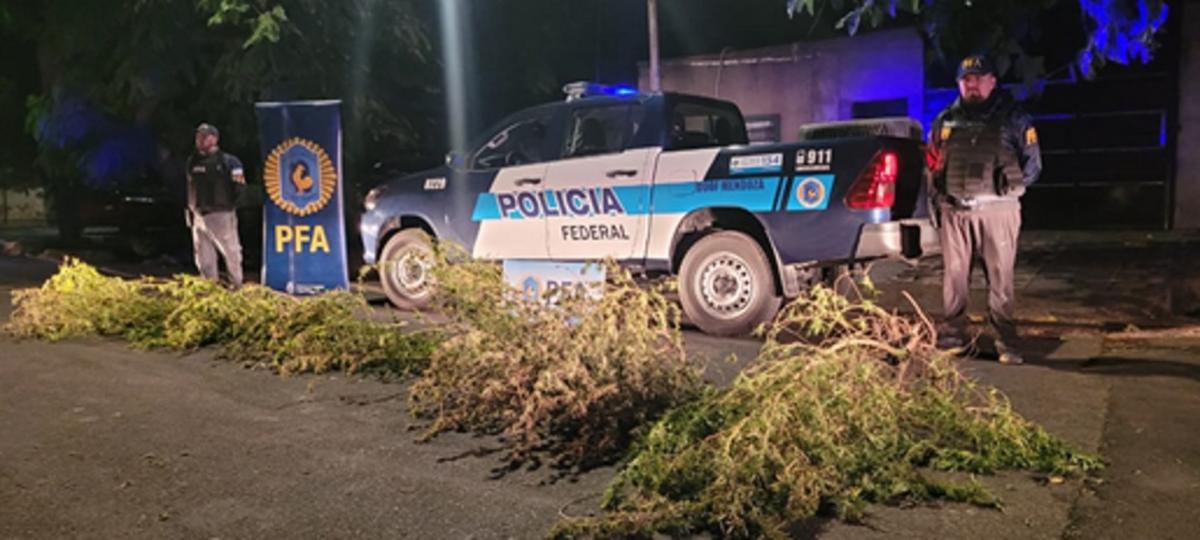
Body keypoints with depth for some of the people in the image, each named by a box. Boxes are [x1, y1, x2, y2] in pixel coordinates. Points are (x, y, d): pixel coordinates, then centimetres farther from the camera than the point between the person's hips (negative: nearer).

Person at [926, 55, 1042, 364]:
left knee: (1000, 277, -1)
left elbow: (1033, 163, 8)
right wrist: (937, 198, 10)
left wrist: (1010, 189, -1)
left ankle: (1006, 342, 6)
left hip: (996, 210, -3)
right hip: (953, 211, 3)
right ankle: (952, 336, 15)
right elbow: (932, 161, 19)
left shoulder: (1012, 118, 5)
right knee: (954, 275, 6)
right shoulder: (946, 120, 14)